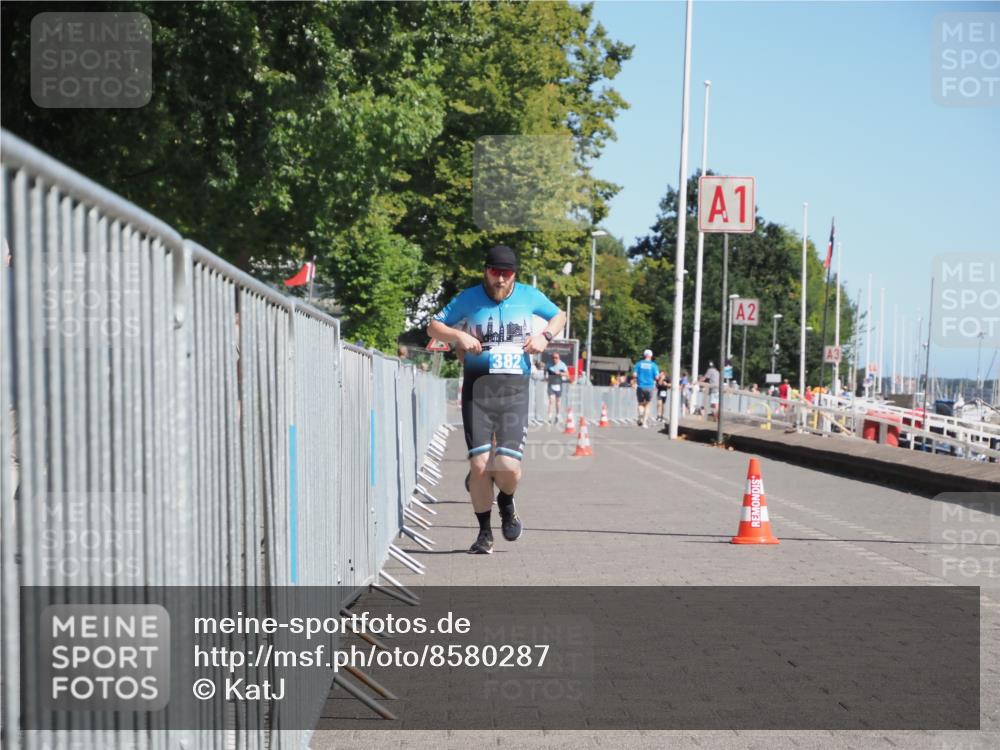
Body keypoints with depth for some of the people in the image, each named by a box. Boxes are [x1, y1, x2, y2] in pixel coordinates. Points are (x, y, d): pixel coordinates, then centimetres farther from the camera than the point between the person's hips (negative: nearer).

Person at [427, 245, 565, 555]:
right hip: (477, 387, 0)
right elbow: (433, 326, 11)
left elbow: (559, 315, 25)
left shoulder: (529, 296, 9)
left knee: (508, 466, -11)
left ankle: (506, 504, 25)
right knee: (479, 464, -7)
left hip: (514, 389, 0)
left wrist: (545, 335, 5)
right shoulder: (469, 298, 6)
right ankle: (484, 533, 11)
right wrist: (459, 336, -8)